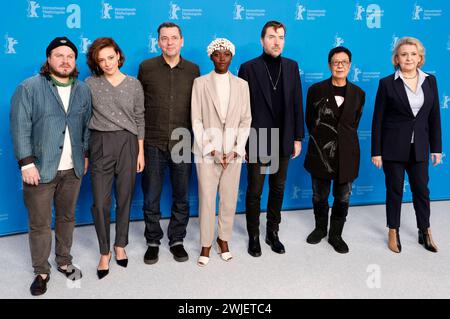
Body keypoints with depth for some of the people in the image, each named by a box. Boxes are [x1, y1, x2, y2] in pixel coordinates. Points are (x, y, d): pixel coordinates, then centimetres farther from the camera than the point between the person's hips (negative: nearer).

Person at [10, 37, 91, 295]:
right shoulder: (29, 88, -6)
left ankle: (64, 261, 34)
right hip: (41, 168, -3)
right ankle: (42, 271, 23)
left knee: (67, 217, 16)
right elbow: (20, 127, -10)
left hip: (73, 169, 4)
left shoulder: (83, 90, 7)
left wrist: (86, 155, 9)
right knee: (40, 224, 6)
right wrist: (26, 163, -15)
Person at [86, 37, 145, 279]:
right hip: (100, 144, -1)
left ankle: (120, 246, 27)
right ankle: (104, 252, 16)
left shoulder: (134, 84, 4)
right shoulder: (90, 84, 1)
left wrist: (140, 151, 4)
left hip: (128, 143, 1)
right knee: (101, 202, 0)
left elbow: (139, 119, 7)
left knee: (125, 198, 9)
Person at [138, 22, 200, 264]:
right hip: (153, 143, -1)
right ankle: (153, 242, 24)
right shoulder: (146, 67, 1)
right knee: (151, 198, 7)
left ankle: (177, 240, 27)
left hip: (182, 143, 1)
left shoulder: (193, 70, 5)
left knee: (181, 197, 10)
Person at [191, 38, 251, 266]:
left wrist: (236, 150, -5)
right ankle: (206, 244, 16)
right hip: (207, 151, -2)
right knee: (206, 199, 1)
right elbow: (196, 121, -3)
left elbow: (246, 120, 5)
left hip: (233, 152, 2)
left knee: (229, 199, 8)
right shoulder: (200, 83, 1)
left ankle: (224, 239, 27)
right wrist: (211, 150, -10)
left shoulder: (242, 85, 7)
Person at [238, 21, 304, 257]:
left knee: (278, 190, 14)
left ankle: (273, 233, 29)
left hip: (283, 141, 4)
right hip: (257, 142, -3)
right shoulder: (248, 68, -5)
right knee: (254, 192, 7)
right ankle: (254, 237, 22)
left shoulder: (292, 67, 5)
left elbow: (297, 104, 7)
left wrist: (297, 138, 5)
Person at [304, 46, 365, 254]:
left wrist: (343, 138, 8)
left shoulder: (358, 94, 4)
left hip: (346, 153, 1)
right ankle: (320, 228, 34)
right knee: (319, 195, 11)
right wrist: (320, 139, 5)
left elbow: (354, 123, 12)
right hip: (320, 151, -1)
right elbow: (309, 120, 6)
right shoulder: (316, 90, -1)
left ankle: (335, 235, 25)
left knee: (342, 197, 8)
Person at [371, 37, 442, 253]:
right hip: (393, 147, -3)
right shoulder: (387, 83, -6)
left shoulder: (430, 81, 4)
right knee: (394, 190, 8)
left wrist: (436, 148, 5)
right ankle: (393, 232, 24)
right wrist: (376, 151, -8)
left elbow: (434, 116, 7)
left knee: (421, 190, 11)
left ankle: (425, 233, 27)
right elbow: (378, 119, -6)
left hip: (419, 147, 3)